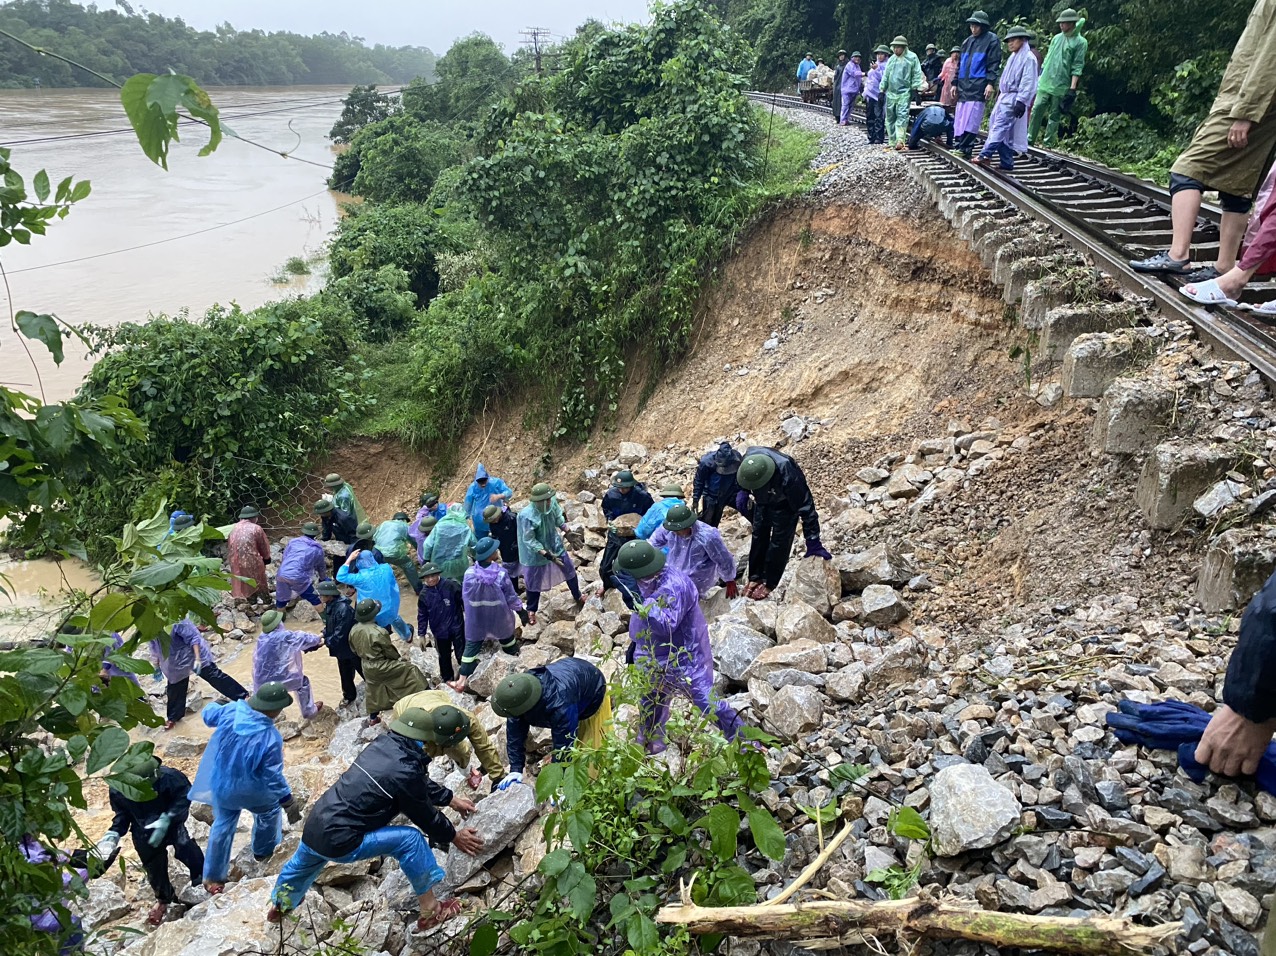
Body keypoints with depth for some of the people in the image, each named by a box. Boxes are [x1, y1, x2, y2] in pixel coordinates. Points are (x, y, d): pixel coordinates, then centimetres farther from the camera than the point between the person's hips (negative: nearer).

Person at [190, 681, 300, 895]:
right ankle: (263, 851, 49)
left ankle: (213, 877, 36)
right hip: (252, 791, -4)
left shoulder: (231, 712, -22)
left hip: (222, 786, 4)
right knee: (269, 810, 28)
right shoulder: (270, 738, -34)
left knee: (223, 825, 25)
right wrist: (288, 801, -13)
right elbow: (273, 777, -26)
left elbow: (207, 714, 2)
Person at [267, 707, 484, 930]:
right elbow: (425, 816, -6)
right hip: (338, 842, -9)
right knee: (410, 839, -8)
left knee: (302, 864, 39)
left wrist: (451, 799, 24)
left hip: (313, 827, 9)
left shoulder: (383, 744, 3)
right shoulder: (404, 771, -21)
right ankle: (430, 911, 2)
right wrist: (454, 837, 9)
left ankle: (278, 907, 68)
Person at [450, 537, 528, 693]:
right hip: (499, 619, -1)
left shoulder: (469, 574, -18)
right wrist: (523, 613, 3)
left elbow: (465, 598, -5)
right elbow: (511, 597, -12)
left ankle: (462, 681, 7)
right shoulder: (501, 574, -22)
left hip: (476, 620, 1)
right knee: (508, 639, 25)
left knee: (471, 646, 10)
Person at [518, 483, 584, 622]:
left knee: (570, 571, 20)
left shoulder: (552, 503, -21)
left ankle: (578, 596, 49)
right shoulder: (527, 516, -35)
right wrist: (546, 554, -30)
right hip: (536, 552, -5)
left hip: (555, 545, 5)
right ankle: (531, 610, 41)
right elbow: (529, 540, -27)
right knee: (534, 582, 14)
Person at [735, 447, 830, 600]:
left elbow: (805, 506, -36)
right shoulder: (748, 459, -32)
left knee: (779, 542, 0)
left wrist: (813, 542, -34)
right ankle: (755, 577, 27)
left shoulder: (788, 475, -45)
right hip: (763, 501, 5)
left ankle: (769, 583, 17)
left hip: (784, 505, -5)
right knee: (758, 536, 12)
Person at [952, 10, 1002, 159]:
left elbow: (994, 63, -6)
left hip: (979, 85, -7)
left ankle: (963, 147, -16)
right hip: (964, 85, 7)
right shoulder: (968, 41, 20)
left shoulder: (991, 40, 0)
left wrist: (991, 83, -15)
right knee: (960, 117, 3)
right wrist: (955, 83, 18)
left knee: (971, 118, -13)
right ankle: (960, 145, 7)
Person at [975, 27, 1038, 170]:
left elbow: (1028, 82, -15)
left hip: (1014, 98, -9)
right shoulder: (1013, 57, 18)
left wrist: (1021, 101, -22)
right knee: (1006, 131, 6)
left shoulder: (1028, 58, -8)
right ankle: (1006, 161, 7)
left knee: (1000, 126, -18)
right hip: (1004, 96, 9)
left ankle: (986, 154, -27)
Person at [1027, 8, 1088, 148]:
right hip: (1045, 83, 5)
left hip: (1061, 86, -5)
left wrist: (1072, 88, -15)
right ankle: (1030, 138, 4)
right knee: (1037, 110, -2)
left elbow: (1077, 67, -9)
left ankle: (1048, 142, 4)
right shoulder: (1057, 38, 12)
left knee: (1054, 115, -1)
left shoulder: (1080, 42, -4)